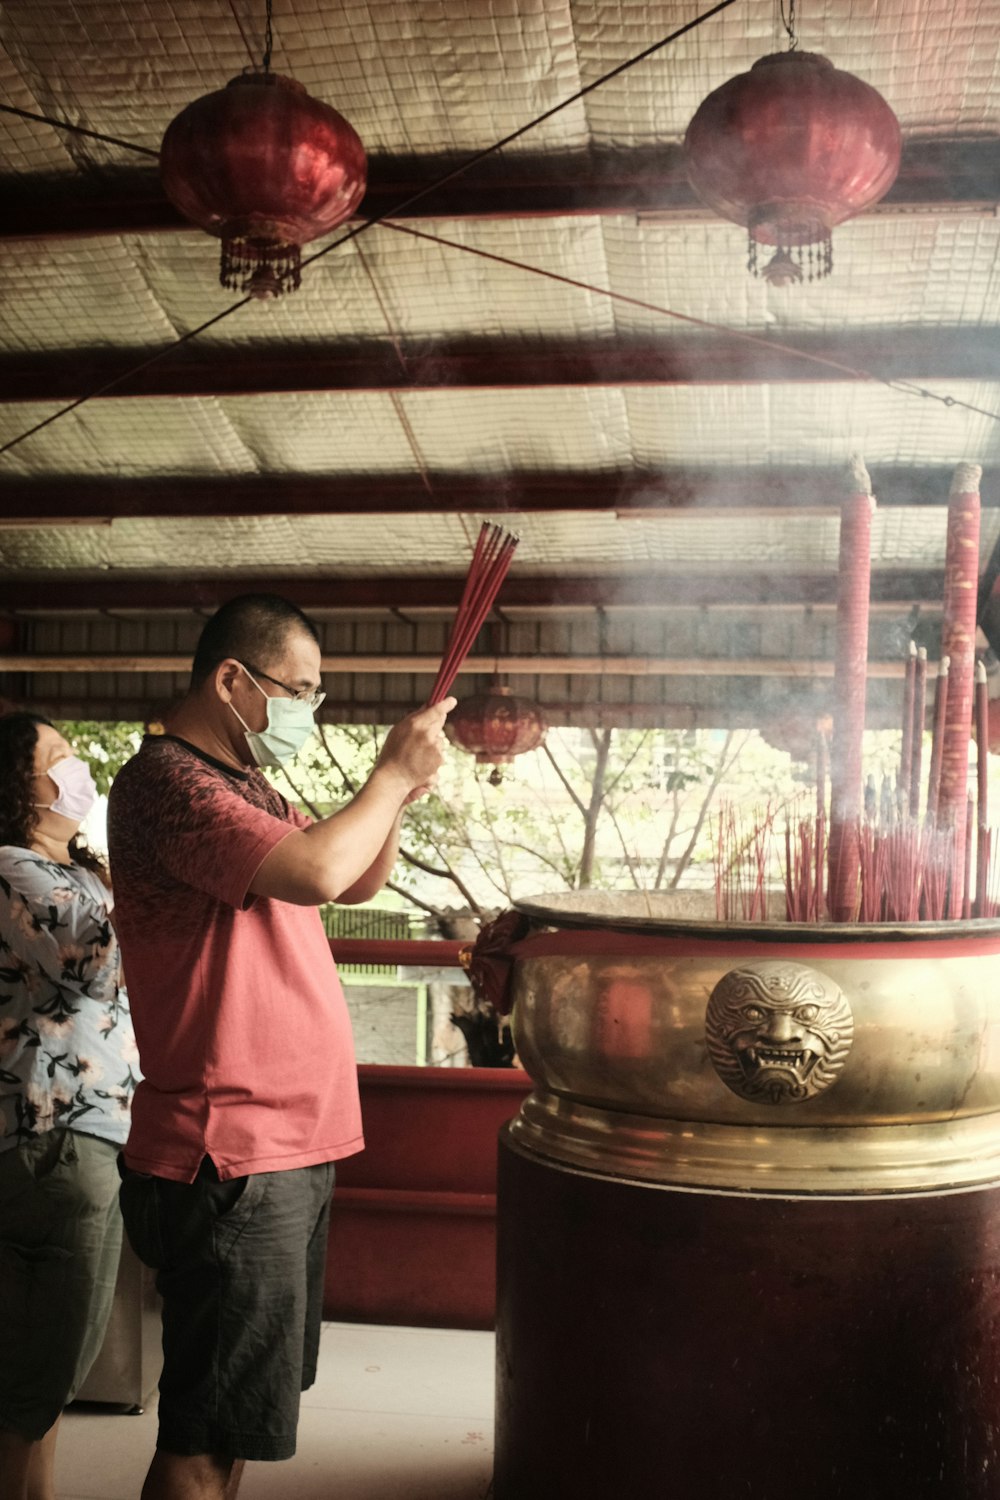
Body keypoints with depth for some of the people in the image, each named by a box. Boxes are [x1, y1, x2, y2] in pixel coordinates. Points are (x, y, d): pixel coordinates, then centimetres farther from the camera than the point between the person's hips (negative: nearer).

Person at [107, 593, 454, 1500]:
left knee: (244, 1414, 22)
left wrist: (397, 790, 6)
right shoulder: (166, 778, -17)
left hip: (292, 1144, 10)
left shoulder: (246, 787, 16)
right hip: (232, 1156, -10)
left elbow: (360, 884, 22)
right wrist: (393, 773, -14)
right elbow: (318, 871, -30)